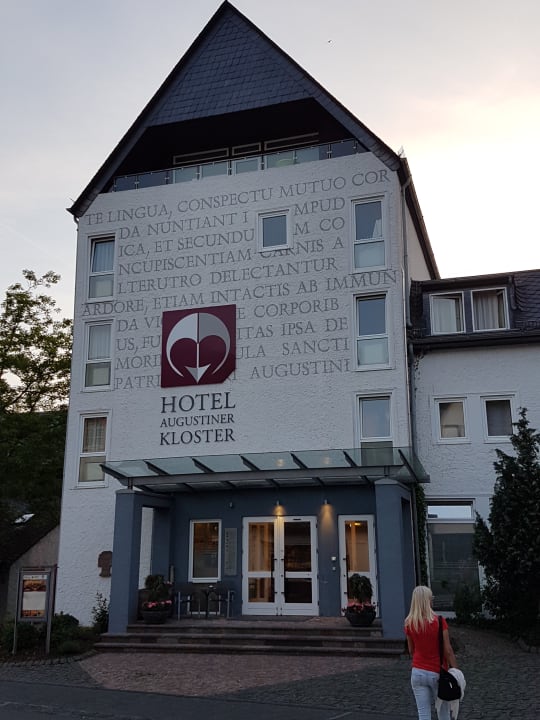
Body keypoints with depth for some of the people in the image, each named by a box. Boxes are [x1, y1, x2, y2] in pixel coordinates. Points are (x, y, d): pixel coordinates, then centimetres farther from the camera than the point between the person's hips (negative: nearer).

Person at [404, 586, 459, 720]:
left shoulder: (409, 623, -3)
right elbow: (448, 650, -13)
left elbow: (411, 651, 8)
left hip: (418, 673, 2)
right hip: (438, 673, -2)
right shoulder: (439, 621, -14)